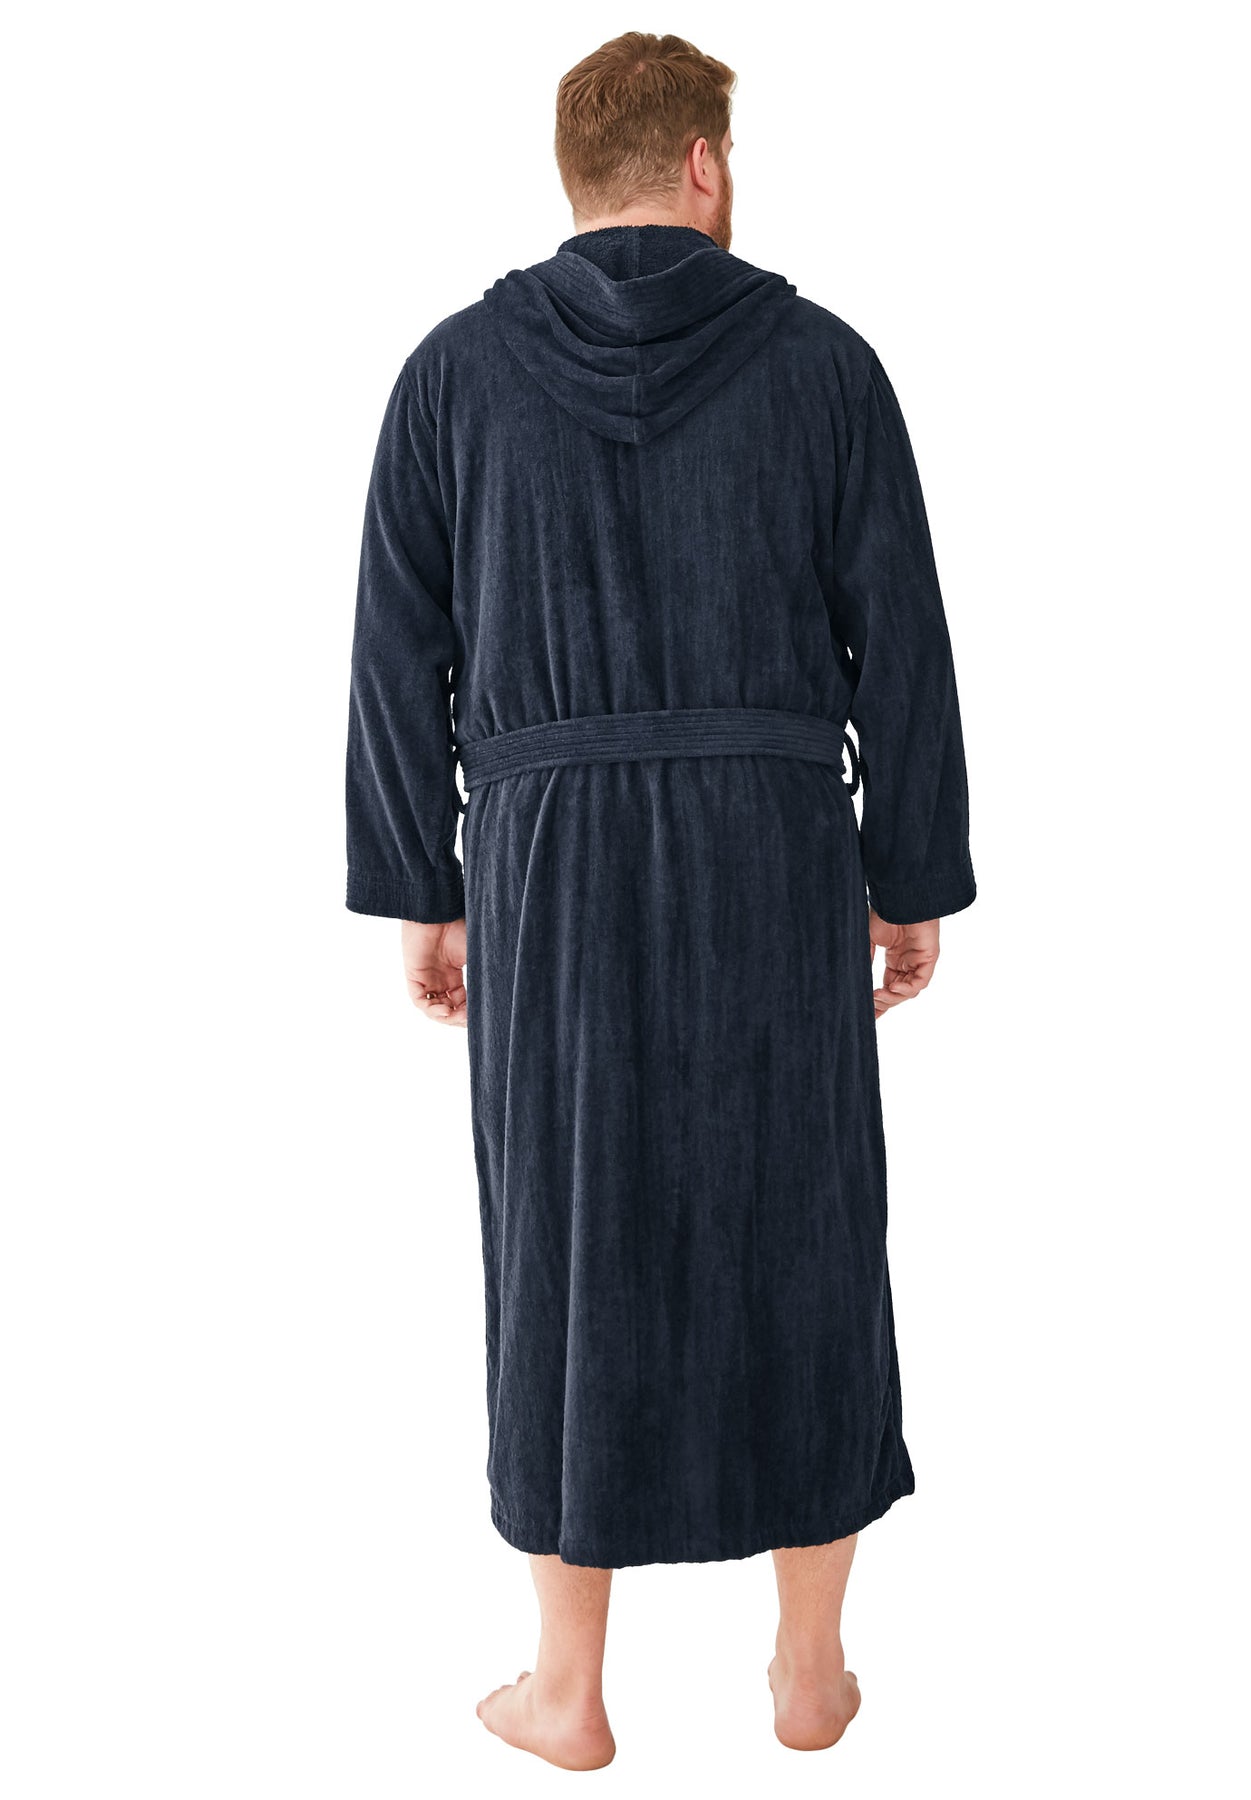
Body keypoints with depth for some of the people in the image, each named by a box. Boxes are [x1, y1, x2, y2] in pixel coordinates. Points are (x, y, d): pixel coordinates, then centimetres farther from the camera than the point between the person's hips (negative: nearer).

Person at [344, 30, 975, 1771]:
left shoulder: (454, 367, 3)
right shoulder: (824, 359, 1)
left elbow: (400, 653, 1)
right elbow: (900, 645, -1)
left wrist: (418, 893, 8)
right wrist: (918, 883, 8)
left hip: (550, 870, 0)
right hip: (773, 861, 0)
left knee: (568, 1255, 9)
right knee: (795, 1245, 12)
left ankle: (568, 1689, 18)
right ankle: (811, 1665, 22)